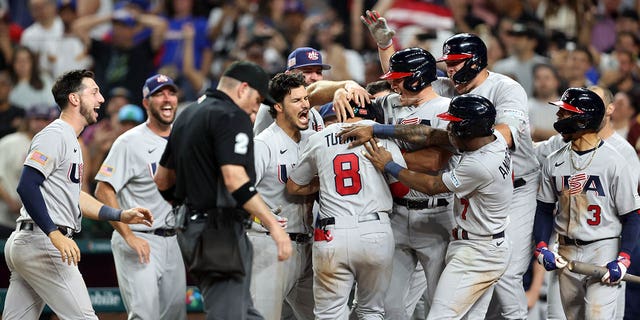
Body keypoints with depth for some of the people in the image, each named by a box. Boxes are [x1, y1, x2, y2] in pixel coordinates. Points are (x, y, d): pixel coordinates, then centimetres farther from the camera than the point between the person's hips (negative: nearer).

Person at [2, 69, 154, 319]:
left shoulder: (70, 140, 22)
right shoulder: (55, 136, -10)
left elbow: (73, 197, 27)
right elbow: (27, 187, -21)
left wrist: (121, 215, 21)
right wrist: (56, 235, -27)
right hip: (40, 242, -11)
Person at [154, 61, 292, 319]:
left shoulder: (187, 115, 19)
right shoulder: (233, 116, -11)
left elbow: (162, 180, 22)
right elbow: (235, 179, -24)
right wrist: (273, 225, -27)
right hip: (222, 230, -10)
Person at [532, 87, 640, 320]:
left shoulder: (613, 161, -9)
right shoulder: (553, 162, 6)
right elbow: (545, 210, 14)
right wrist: (541, 247, -1)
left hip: (604, 249, -5)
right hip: (567, 253, 6)